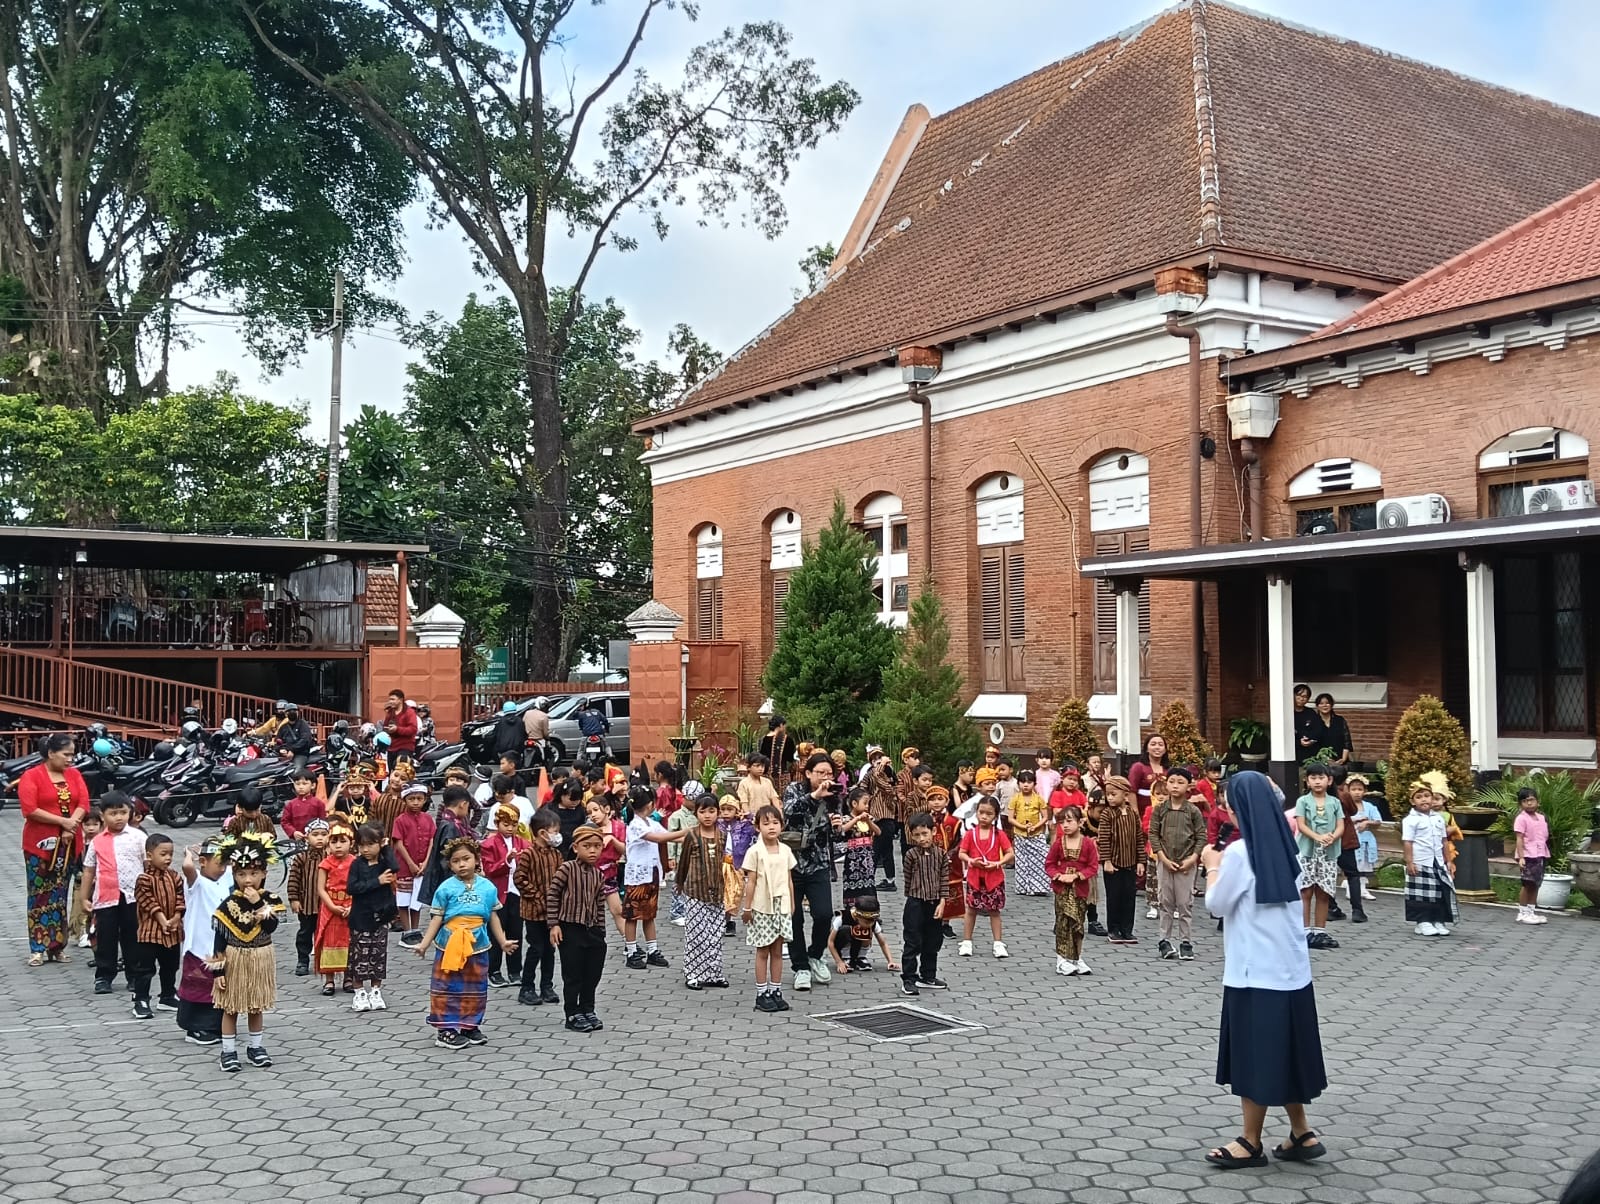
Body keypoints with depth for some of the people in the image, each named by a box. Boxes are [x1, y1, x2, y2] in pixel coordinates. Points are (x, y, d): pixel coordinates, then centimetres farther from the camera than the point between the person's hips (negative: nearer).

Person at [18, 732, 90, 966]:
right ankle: (38, 948, 2)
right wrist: (63, 822, -17)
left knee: (60, 895, 8)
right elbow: (29, 810, -16)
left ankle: (57, 946, 13)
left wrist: (72, 826, -16)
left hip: (69, 844, 4)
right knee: (40, 895, -1)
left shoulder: (74, 775, 9)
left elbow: (83, 804, 1)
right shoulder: (31, 777, -6)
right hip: (40, 844, -4)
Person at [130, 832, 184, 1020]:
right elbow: (148, 902, -16)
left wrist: (176, 918, -8)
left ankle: (168, 997, 30)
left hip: (173, 931, 6)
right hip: (150, 930, -6)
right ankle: (141, 1002, 3)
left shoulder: (174, 877, 5)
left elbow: (180, 898, 6)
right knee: (145, 968, -2)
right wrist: (162, 920, -19)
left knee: (170, 966, 17)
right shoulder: (145, 879, -13)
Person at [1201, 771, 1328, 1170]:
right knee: (1282, 1051, 16)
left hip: (1256, 971, -8)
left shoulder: (1240, 852, -17)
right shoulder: (1283, 848, 6)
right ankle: (1301, 1134, 20)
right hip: (1290, 967, 8)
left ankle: (1251, 1142, 12)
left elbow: (1217, 905, -8)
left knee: (1255, 1053, 2)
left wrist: (1213, 867, 6)